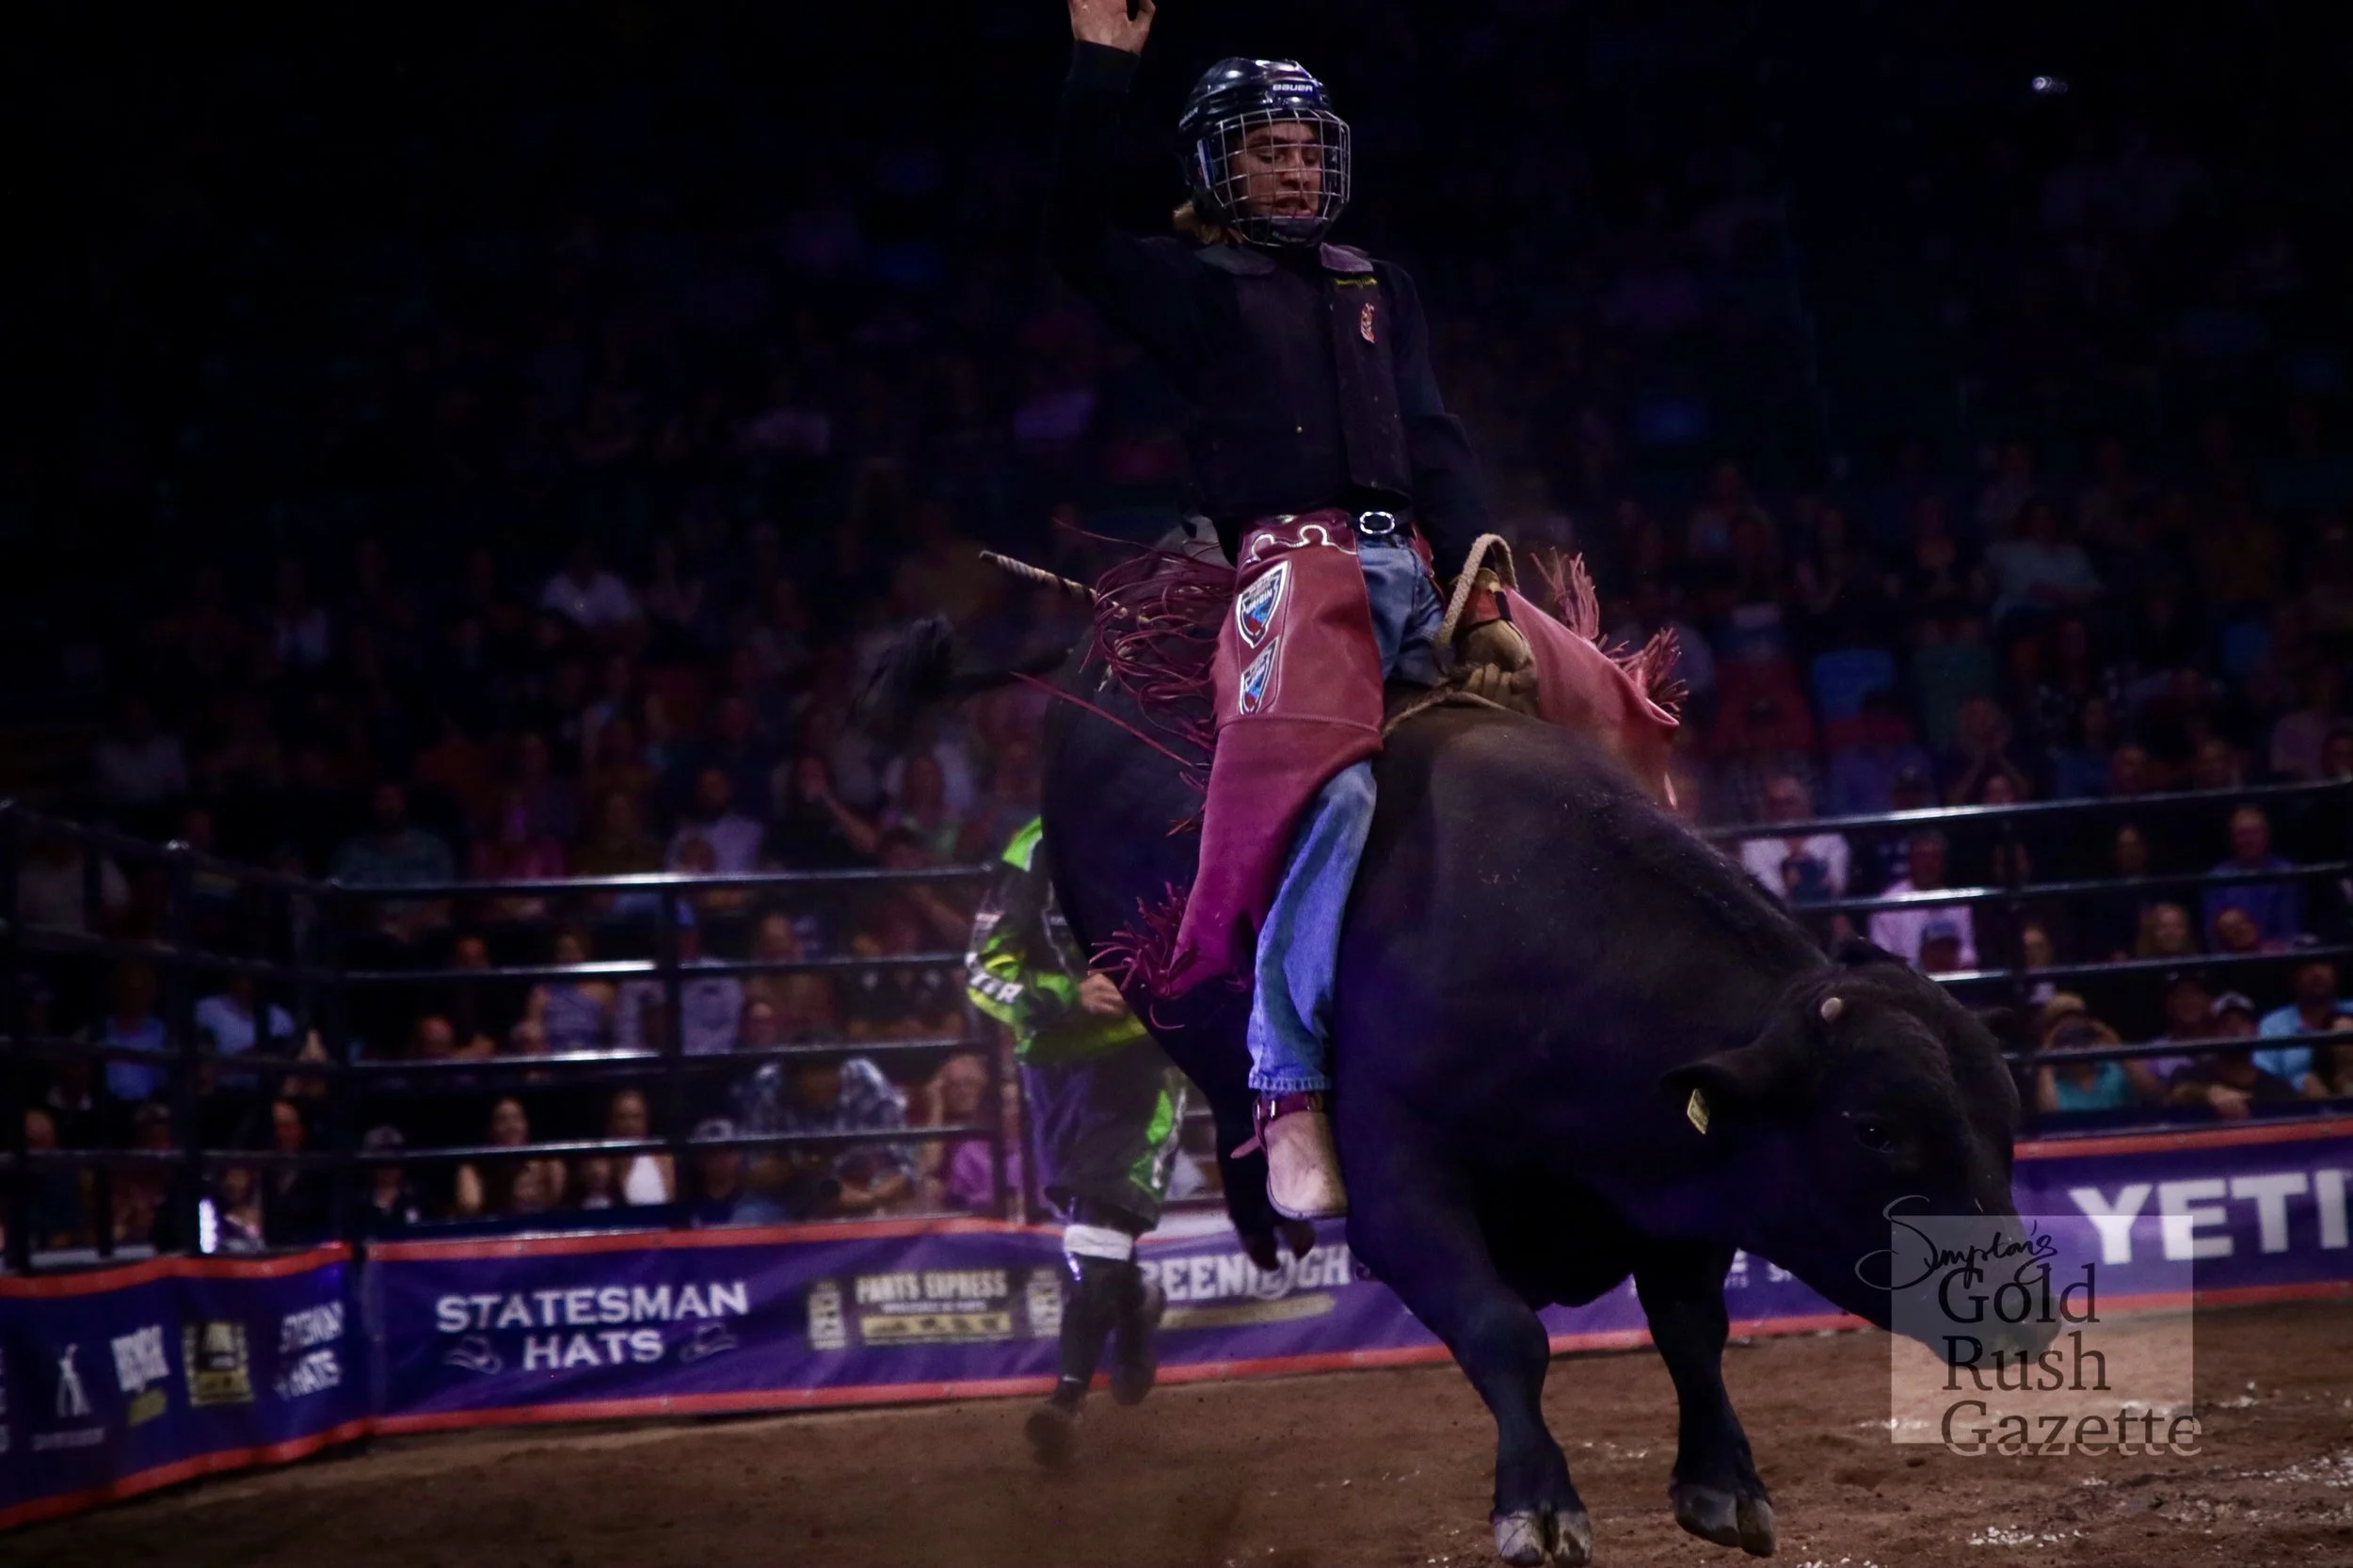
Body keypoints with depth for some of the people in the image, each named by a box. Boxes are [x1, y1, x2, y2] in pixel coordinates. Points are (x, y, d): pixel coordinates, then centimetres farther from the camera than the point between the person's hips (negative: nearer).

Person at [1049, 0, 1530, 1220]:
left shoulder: (1376, 290, 25)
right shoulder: (1194, 286, 10)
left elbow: (1435, 446, 17)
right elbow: (1076, 240, -8)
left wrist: (1480, 594, 5)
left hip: (1413, 569, 7)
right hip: (1294, 560, -7)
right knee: (1332, 789, -29)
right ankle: (1290, 1097, -30)